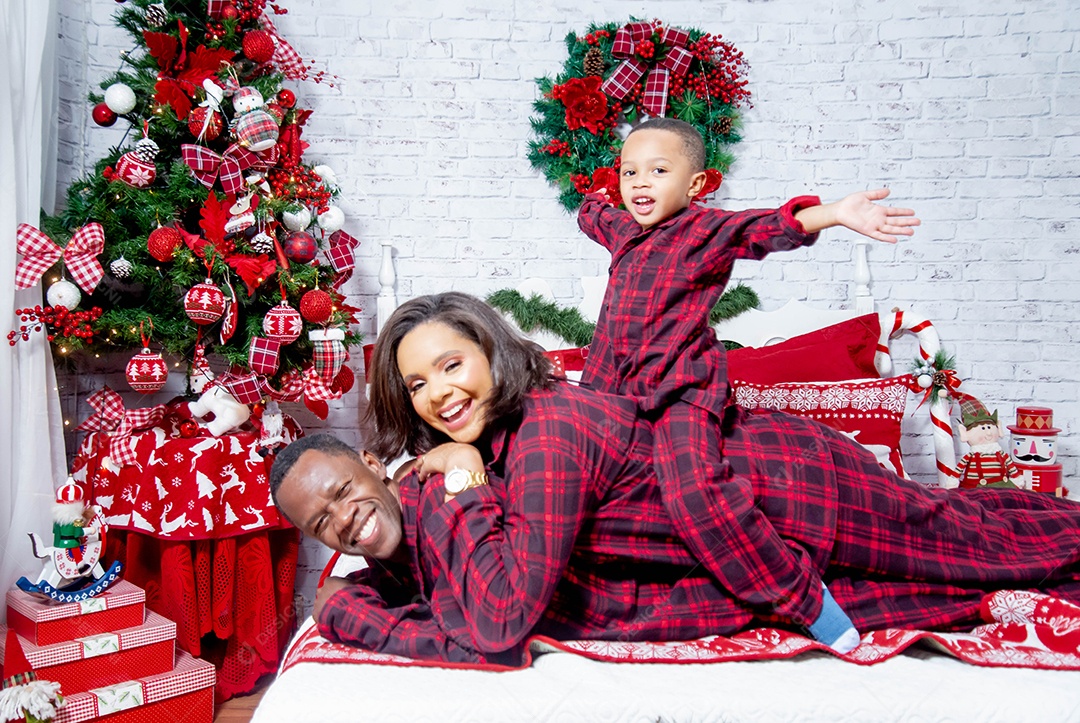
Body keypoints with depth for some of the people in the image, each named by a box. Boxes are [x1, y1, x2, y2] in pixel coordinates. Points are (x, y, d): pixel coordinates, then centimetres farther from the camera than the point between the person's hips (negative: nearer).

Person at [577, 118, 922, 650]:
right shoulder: (622, 230, 18)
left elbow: (766, 227, -21)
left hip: (682, 389, -9)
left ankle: (803, 594, -19)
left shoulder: (707, 230, -3)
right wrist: (596, 203, 64)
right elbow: (591, 214, 42)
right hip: (618, 388, 9)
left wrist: (834, 214, -37)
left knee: (693, 489, -32)